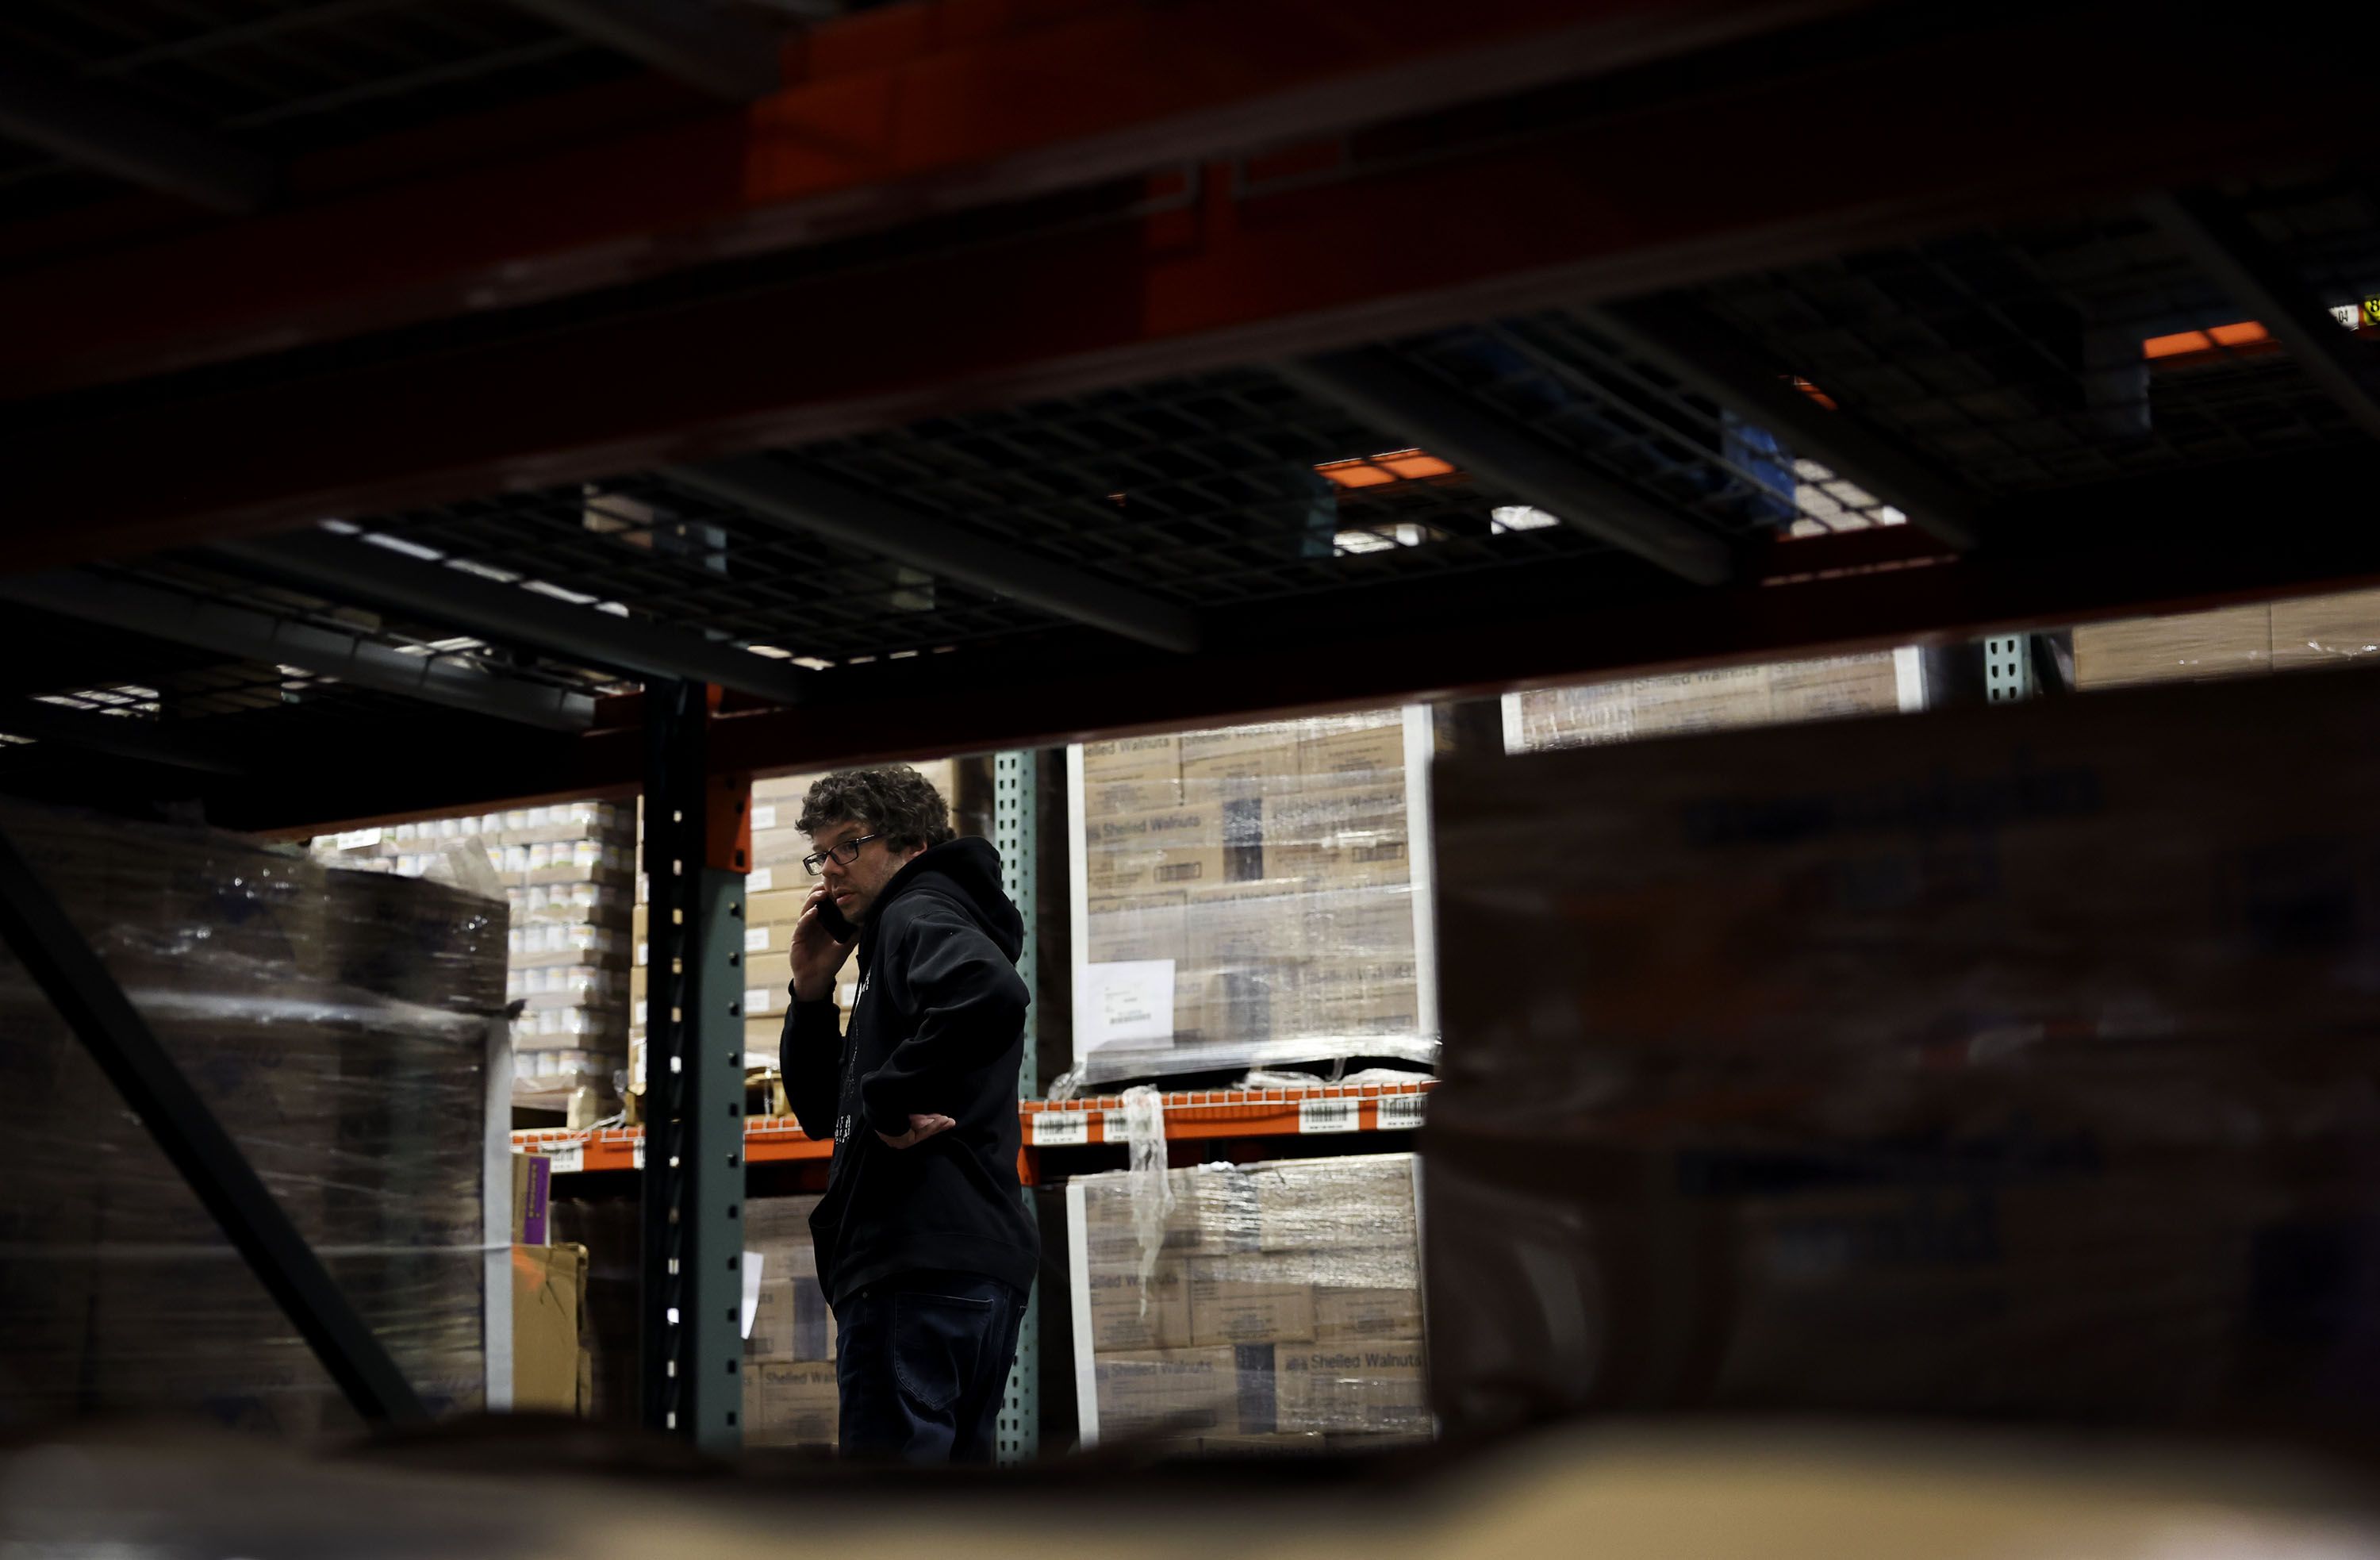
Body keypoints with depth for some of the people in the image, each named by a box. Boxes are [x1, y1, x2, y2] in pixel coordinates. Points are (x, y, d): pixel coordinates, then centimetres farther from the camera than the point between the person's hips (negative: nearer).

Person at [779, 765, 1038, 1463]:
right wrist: (812, 992, 15)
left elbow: (990, 992, -28)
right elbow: (822, 1112, 28)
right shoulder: (891, 945, 27)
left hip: (922, 1265, -11)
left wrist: (889, 1100, -19)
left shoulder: (919, 915, -3)